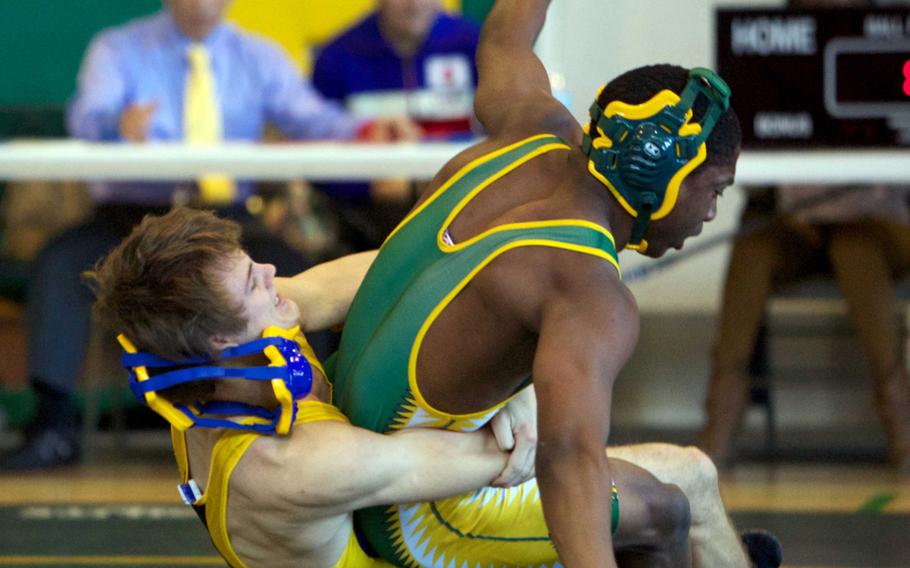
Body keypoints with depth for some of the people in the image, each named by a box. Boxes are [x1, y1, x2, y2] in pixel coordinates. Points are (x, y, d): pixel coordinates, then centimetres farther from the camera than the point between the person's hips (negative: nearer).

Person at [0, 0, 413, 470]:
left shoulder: (259, 57, 11)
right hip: (132, 215, -1)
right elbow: (87, 116, -17)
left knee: (294, 269, -29)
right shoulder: (117, 50, 4)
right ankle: (53, 426, -27)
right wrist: (118, 126, -43)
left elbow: (309, 117, -6)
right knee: (59, 263, -29)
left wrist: (365, 131, -29)